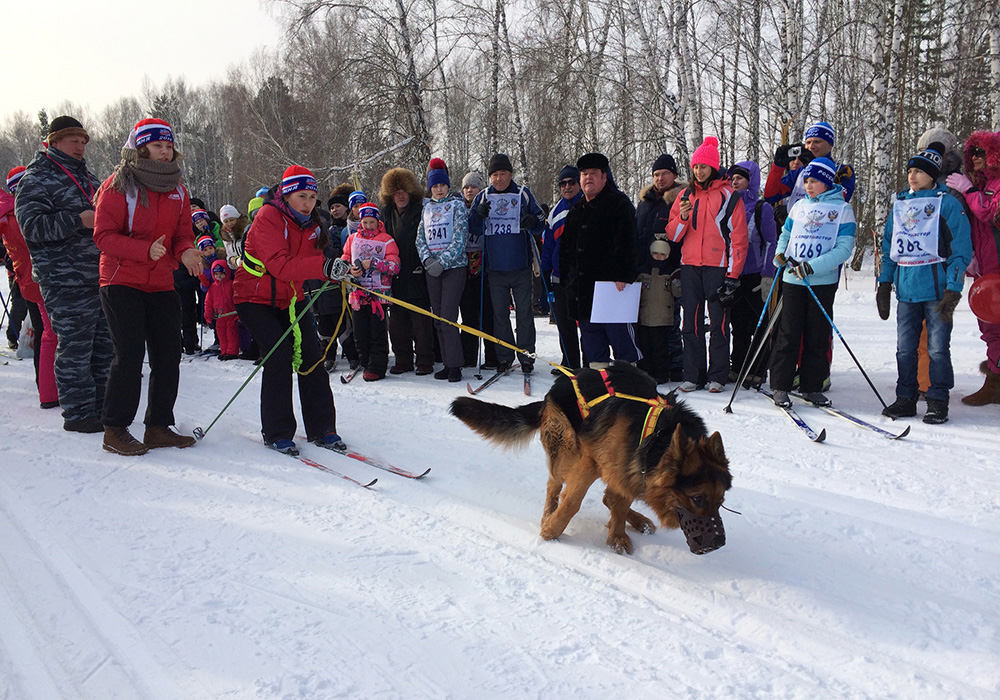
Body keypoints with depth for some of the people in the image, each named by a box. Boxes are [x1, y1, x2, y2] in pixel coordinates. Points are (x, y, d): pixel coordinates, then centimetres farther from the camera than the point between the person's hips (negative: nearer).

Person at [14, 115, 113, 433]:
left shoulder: (87, 177, 22)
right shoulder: (36, 179, -2)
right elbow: (32, 226, -14)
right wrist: (79, 220, -21)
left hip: (102, 276, 8)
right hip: (67, 283, -8)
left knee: (104, 344, 10)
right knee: (74, 347, -5)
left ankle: (100, 406, 21)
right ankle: (78, 413, 3)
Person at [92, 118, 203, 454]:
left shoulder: (176, 190, 10)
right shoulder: (118, 187, -7)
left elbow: (182, 233, 13)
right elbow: (104, 236, -12)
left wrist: (185, 251, -12)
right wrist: (146, 250, -28)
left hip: (161, 284, 6)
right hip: (121, 282, -6)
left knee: (168, 355, 4)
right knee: (130, 354, -10)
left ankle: (158, 426, 16)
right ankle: (115, 429, 3)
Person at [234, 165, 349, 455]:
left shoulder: (311, 224, 3)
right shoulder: (268, 218, -20)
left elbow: (311, 260, 4)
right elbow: (280, 266, -34)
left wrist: (335, 271, -20)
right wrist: (324, 267, -46)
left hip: (291, 300, 6)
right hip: (255, 297, -6)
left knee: (310, 355, -4)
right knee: (280, 354, -18)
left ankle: (321, 428, 5)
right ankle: (276, 432, -7)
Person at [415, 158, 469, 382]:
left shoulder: (457, 204, 1)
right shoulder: (427, 208, 15)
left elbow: (460, 238, -9)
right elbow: (420, 238, 13)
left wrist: (442, 262, -16)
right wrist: (427, 259, -7)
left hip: (454, 266, -5)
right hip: (432, 269, 5)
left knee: (448, 317, -13)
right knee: (438, 319, 6)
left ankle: (455, 365, -8)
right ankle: (447, 363, 13)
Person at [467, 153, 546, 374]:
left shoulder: (523, 194, 4)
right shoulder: (483, 197, 8)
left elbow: (541, 221, 7)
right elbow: (473, 230, 6)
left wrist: (532, 221, -16)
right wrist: (478, 215, -14)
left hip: (521, 266, -2)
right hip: (495, 267, 2)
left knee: (524, 310, 2)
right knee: (499, 312, 6)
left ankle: (526, 354, 10)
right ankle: (504, 355, 15)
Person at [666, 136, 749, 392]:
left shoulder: (729, 196, 2)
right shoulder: (686, 195, 13)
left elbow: (738, 237, -1)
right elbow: (672, 235, 10)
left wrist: (733, 274, -7)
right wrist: (682, 218, -11)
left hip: (718, 266, -3)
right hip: (690, 267, 4)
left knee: (718, 322, 0)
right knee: (691, 322, 4)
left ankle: (717, 376, 8)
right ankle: (693, 375, 10)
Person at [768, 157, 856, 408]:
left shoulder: (842, 209, 1)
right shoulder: (799, 206, 11)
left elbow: (844, 248, -8)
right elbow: (785, 235, 22)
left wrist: (812, 267, -18)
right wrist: (780, 254, -1)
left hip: (823, 281, -2)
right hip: (793, 279, 2)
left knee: (817, 336, 4)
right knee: (788, 333, 0)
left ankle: (812, 386, 15)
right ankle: (780, 386, 7)